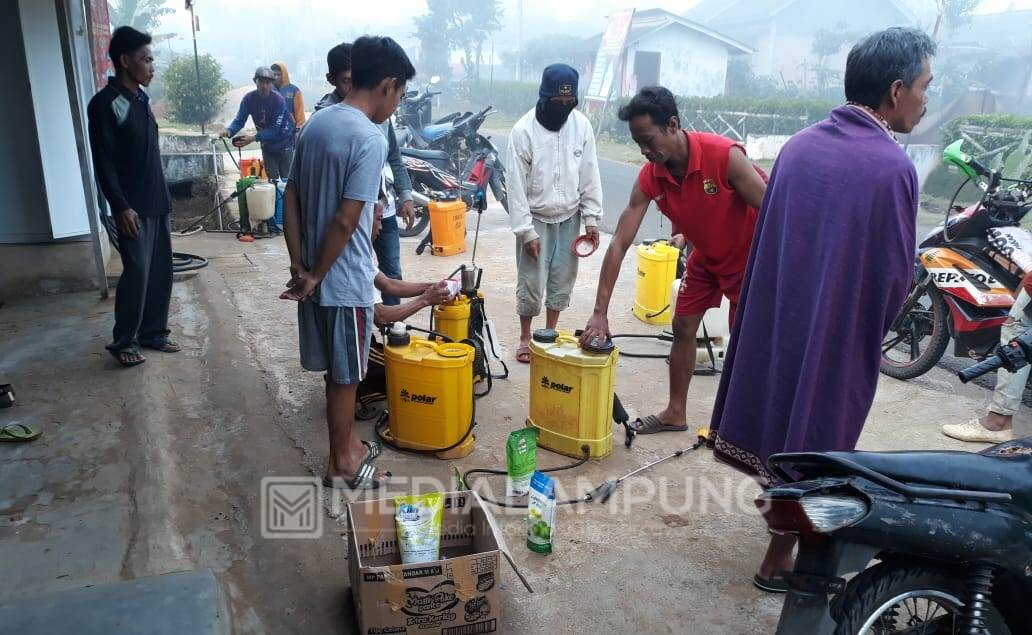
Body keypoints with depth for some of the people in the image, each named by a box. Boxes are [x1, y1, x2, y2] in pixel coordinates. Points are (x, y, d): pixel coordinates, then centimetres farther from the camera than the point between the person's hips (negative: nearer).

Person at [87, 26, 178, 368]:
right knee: (137, 271, -7)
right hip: (133, 206, -8)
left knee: (161, 270, 9)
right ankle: (123, 341, 7)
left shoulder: (141, 98, 12)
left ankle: (153, 333, 21)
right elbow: (103, 162, -15)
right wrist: (121, 206, -19)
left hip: (158, 202, 8)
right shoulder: (105, 103, -12)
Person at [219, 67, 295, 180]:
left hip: (283, 144, -4)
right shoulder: (249, 99, -9)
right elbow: (239, 120, -7)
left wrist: (254, 138, -30)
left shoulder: (278, 100, -21)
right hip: (267, 145, 4)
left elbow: (275, 128, -22)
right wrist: (229, 130, -29)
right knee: (272, 180, 9)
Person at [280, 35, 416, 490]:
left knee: (339, 370, 20)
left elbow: (291, 200, 6)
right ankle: (341, 464, 24)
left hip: (317, 275, 8)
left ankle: (347, 445, 35)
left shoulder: (315, 124, 7)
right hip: (345, 280, -8)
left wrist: (300, 268, 3)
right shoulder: (370, 140, -20)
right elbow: (346, 221, -23)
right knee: (345, 375, 8)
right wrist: (316, 276, -12)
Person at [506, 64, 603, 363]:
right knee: (531, 283, 0)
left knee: (562, 280, 11)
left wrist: (591, 219, -1)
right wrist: (526, 230, -15)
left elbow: (590, 176, 1)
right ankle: (525, 337, 20)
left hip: (569, 218, 4)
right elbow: (516, 185, -14)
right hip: (536, 218, -3)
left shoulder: (582, 125, -6)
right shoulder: (523, 130, -17)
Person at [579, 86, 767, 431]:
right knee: (682, 328, 9)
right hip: (705, 258, 5)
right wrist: (600, 312, -24)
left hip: (749, 259, -5)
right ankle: (676, 412, 25)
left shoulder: (725, 156, -34)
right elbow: (619, 243, -20)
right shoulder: (649, 178, -19)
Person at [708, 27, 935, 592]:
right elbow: (895, 276, -14)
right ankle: (779, 561, 23)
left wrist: (789, 298, 14)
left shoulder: (799, 145, 0)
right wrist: (871, 333, 6)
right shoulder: (892, 166, -19)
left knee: (780, 415, 22)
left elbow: (766, 237, 4)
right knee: (812, 444, 9)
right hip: (838, 333, -6)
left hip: (776, 319, 6)